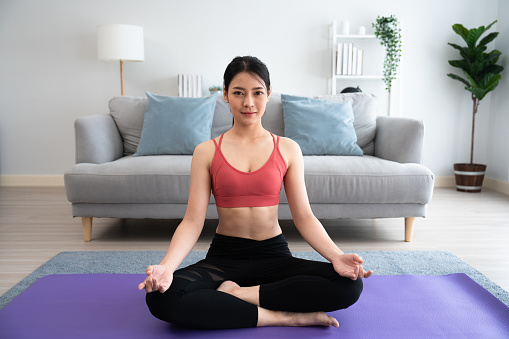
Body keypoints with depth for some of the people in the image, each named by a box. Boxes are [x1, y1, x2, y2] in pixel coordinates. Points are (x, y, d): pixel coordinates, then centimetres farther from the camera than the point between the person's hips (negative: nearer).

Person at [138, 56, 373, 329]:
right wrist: (166, 266, -23)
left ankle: (237, 293, -16)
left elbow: (304, 217, -1)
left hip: (274, 255, 1)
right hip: (224, 257, 0)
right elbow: (193, 221, -5)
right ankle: (286, 316, -23)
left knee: (349, 285, -24)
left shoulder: (288, 149, 3)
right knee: (160, 297, -30)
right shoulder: (206, 152, 1)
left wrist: (336, 255, -20)